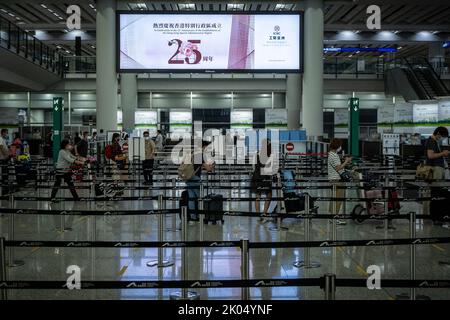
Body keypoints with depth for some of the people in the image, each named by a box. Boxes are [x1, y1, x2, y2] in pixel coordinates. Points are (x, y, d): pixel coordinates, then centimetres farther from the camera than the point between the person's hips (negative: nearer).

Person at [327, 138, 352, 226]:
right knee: (338, 199, -8)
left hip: (333, 179, 11)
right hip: (337, 179, -11)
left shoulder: (331, 154, 16)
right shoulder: (334, 155, -16)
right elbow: (338, 168, -21)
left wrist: (345, 162, 13)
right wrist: (346, 161, -11)